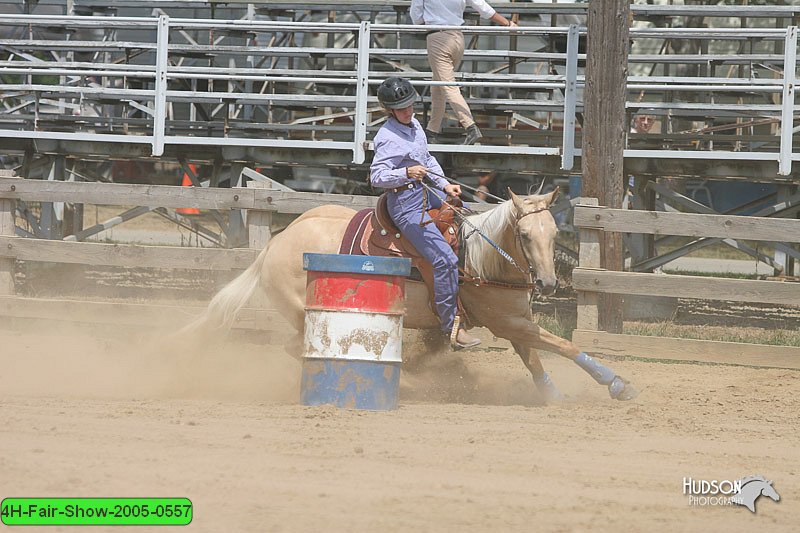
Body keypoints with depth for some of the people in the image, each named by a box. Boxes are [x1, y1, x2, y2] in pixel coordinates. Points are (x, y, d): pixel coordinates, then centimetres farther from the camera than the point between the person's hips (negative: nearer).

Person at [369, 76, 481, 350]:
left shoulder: (414, 125, 10)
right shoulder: (388, 137, -17)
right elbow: (376, 176, -23)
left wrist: (445, 185, 12)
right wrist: (407, 173, -37)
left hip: (426, 194, 10)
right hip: (406, 204, -10)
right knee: (445, 259, -20)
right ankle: (452, 327, -16)